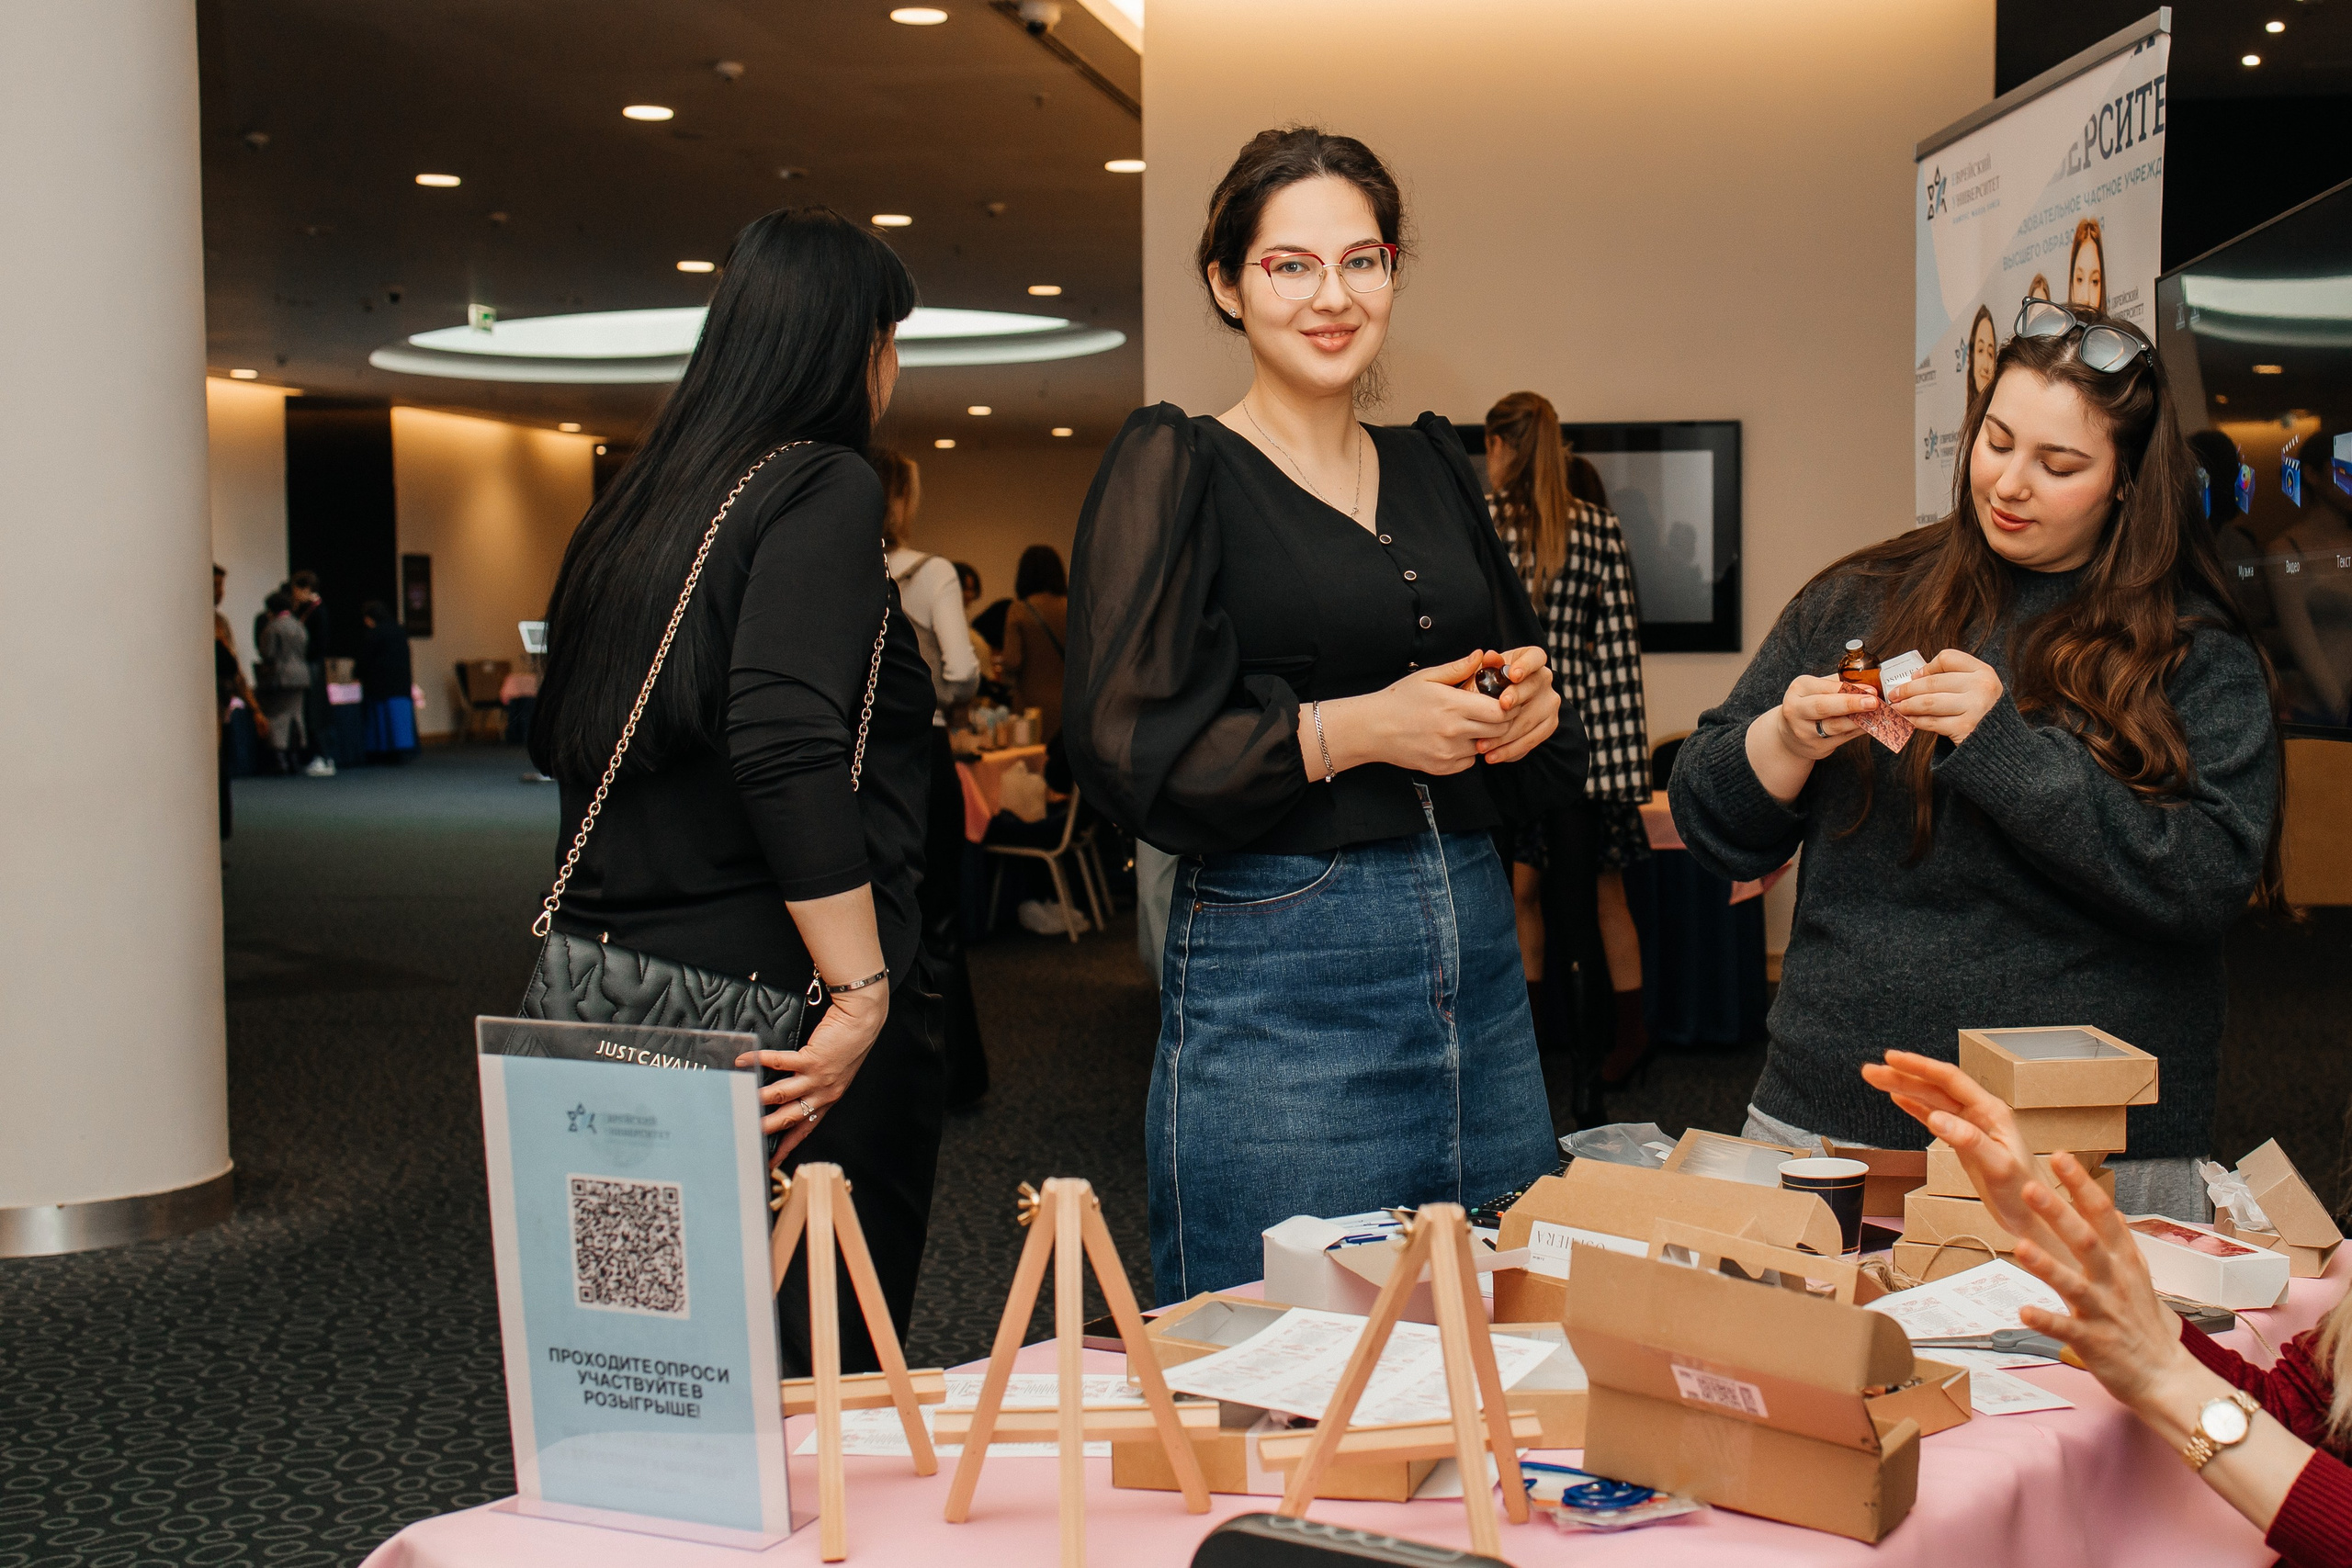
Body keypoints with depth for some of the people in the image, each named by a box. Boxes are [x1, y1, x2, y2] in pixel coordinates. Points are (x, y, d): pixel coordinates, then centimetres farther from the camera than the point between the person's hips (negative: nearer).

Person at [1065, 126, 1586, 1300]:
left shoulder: (1435, 468, 15)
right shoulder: (1176, 469, -2)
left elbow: (1549, 771, 21)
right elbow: (1125, 750, -11)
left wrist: (1528, 711, -1)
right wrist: (1355, 730, -17)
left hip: (1478, 956, 6)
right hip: (1277, 966, -6)